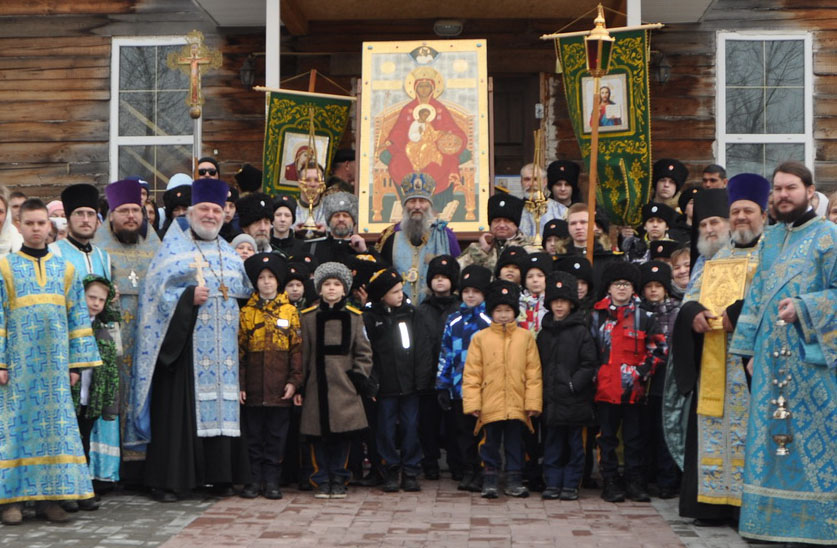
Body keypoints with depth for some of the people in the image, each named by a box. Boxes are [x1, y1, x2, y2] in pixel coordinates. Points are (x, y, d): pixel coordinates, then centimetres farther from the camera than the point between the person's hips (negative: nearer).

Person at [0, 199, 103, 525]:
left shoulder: (65, 270, 11)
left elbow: (77, 317, 11)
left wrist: (76, 363, 5)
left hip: (54, 362, 3)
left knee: (57, 423, 2)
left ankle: (51, 497, 8)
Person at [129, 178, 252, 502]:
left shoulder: (228, 253, 20)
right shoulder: (175, 247, 3)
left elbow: (244, 291, 24)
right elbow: (157, 291, -6)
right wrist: (188, 297, -18)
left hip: (222, 347, 5)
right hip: (183, 342, -5)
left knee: (221, 406, 4)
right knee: (178, 407, -7)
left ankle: (218, 475, 12)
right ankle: (169, 480, -2)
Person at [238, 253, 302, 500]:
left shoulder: (290, 311, 5)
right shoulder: (246, 312, 6)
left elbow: (297, 348, 3)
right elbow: (240, 350, 4)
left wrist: (294, 380, -5)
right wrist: (239, 383, -2)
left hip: (280, 388, 0)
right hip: (253, 387, 1)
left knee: (277, 436, 4)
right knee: (254, 436, 6)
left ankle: (272, 481, 12)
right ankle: (255, 480, 15)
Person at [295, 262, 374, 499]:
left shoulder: (354, 316, 7)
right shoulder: (307, 317, 5)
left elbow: (363, 352, 9)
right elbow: (302, 353, 5)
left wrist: (360, 376, -2)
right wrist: (299, 386, 1)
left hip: (345, 385, 0)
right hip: (317, 385, 0)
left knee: (342, 435, 1)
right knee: (320, 436, 2)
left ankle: (338, 480, 13)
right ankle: (322, 481, 13)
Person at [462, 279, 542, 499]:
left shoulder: (526, 337, 4)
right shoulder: (480, 338, 1)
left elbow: (533, 372, 4)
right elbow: (471, 373, 0)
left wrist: (533, 402, 0)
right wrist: (473, 402, -5)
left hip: (517, 405, 1)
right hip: (490, 405, -1)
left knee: (515, 444, 10)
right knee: (491, 444, 7)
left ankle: (514, 480, 20)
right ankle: (489, 481, 17)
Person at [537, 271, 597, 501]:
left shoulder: (580, 331, -4)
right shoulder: (545, 333, 10)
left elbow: (590, 365, -7)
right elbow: (538, 365, 14)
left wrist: (573, 384, -14)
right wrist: (542, 388, 3)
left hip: (574, 399, -4)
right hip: (550, 399, 4)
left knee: (574, 443, 5)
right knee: (552, 444, 9)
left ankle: (571, 484, 12)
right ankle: (553, 484, 16)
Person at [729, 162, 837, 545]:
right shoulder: (769, 239, 15)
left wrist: (804, 308, -21)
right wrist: (750, 349, 10)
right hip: (771, 355, 5)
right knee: (771, 437, 7)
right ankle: (775, 517, 14)